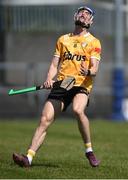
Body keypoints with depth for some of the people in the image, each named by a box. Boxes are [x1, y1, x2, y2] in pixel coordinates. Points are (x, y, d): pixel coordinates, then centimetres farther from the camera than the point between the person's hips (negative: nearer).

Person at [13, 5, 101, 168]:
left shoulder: (94, 42, 9)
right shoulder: (63, 40, 20)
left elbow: (94, 69, -3)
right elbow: (55, 64, 17)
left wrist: (88, 71, -27)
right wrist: (49, 79, -3)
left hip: (82, 85, -3)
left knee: (78, 110, -33)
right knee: (45, 119, -11)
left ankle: (89, 150, -16)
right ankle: (28, 157, -14)